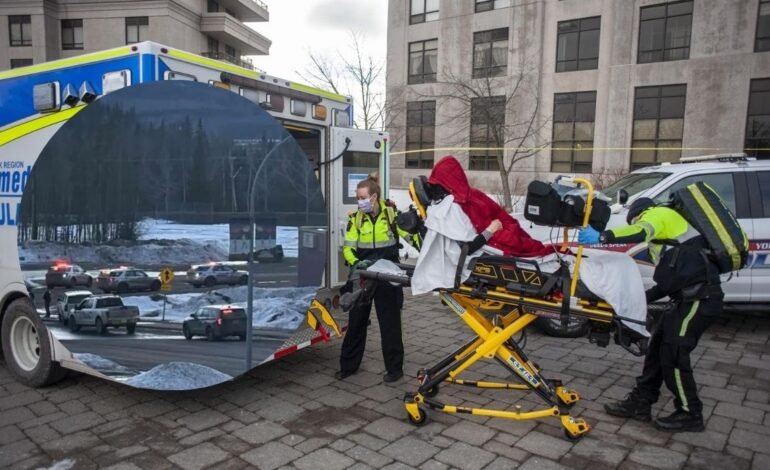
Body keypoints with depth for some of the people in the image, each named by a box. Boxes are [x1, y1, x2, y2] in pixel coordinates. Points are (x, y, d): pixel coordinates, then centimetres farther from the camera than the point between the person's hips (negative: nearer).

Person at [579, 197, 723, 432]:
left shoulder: (658, 213, 1)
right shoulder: (667, 231, 28)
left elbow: (640, 232, -26)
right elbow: (674, 278, 25)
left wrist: (602, 237, -32)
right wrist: (643, 298, 23)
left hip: (700, 297, -10)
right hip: (691, 296, 10)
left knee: (673, 355, -3)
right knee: (658, 348, 11)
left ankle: (690, 414, 12)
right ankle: (640, 402, 19)